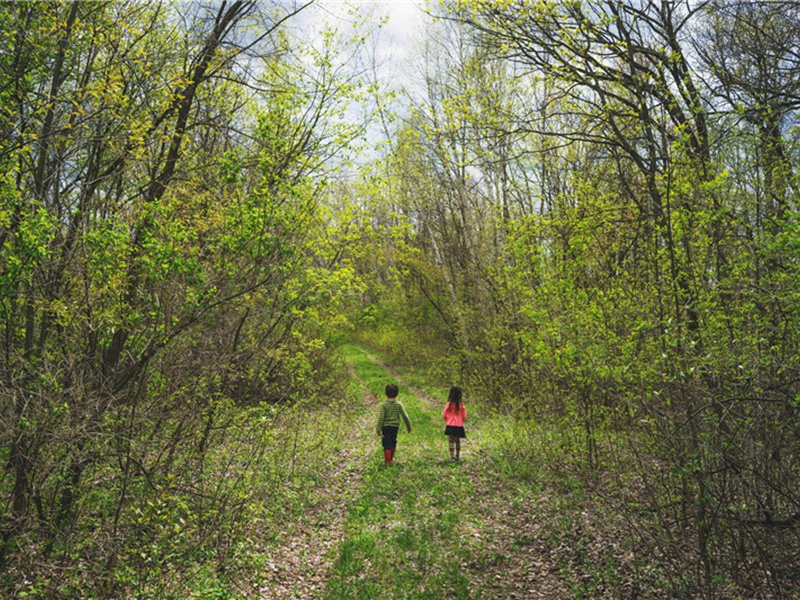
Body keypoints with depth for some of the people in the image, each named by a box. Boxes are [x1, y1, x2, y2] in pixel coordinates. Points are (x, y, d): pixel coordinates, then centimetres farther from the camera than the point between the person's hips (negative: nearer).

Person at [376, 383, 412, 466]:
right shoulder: (399, 404, -5)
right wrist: (409, 426, 7)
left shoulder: (384, 405, -11)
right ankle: (391, 458, 34)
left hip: (386, 426, -3)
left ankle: (387, 460, -4)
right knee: (393, 442, 21)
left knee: (387, 443, 2)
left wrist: (378, 429, -11)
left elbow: (381, 418, -15)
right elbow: (405, 416, -4)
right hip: (395, 426, 3)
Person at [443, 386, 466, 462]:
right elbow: (464, 416, -1)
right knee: (458, 441, 17)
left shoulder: (449, 404, -10)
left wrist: (447, 420, 14)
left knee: (451, 441, 2)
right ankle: (457, 456, 29)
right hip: (459, 425, 2)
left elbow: (444, 415, -5)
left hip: (450, 425, -2)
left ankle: (452, 457, -4)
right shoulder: (461, 404, -6)